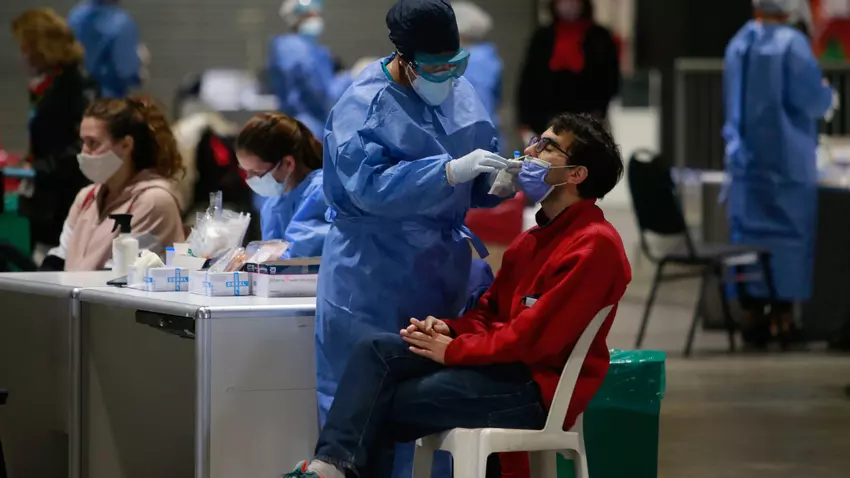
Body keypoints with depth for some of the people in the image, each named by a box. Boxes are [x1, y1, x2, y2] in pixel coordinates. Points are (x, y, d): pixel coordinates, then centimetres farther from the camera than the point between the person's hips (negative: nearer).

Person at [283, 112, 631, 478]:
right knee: (375, 350, -12)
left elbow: (534, 338, -20)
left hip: (537, 388, -9)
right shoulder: (537, 237, 18)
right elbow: (489, 312, 20)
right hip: (501, 362, 9)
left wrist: (453, 349, -14)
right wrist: (449, 330, -1)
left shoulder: (594, 245, -14)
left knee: (382, 407, -13)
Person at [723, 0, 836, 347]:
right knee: (788, 235, 3)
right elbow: (813, 99, -14)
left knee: (749, 232, 8)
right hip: (787, 161, -5)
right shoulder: (791, 44, -13)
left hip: (746, 160, 5)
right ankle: (782, 317, 1)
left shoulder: (738, 44, 6)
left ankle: (753, 315, 6)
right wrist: (827, 91, 6)